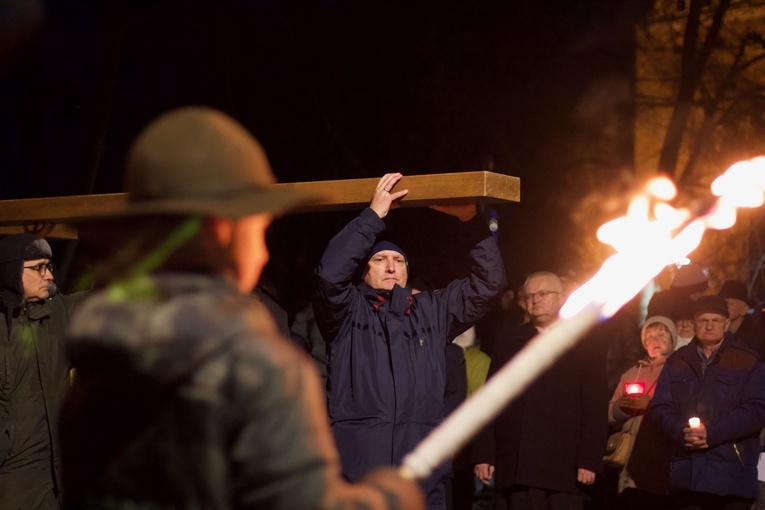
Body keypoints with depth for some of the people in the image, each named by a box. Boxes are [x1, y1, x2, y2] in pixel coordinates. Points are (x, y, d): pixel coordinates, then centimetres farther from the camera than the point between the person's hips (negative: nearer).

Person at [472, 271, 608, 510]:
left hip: (563, 468, -2)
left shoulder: (586, 348, 7)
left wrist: (589, 461, -8)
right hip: (514, 467, 2)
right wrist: (483, 455, 1)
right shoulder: (510, 344, 15)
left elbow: (596, 410, 1)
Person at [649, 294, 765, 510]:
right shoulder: (677, 362, 15)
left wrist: (712, 433, -16)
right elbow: (659, 408, 10)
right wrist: (681, 431, -12)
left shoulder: (747, 361, 4)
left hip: (732, 474, -3)